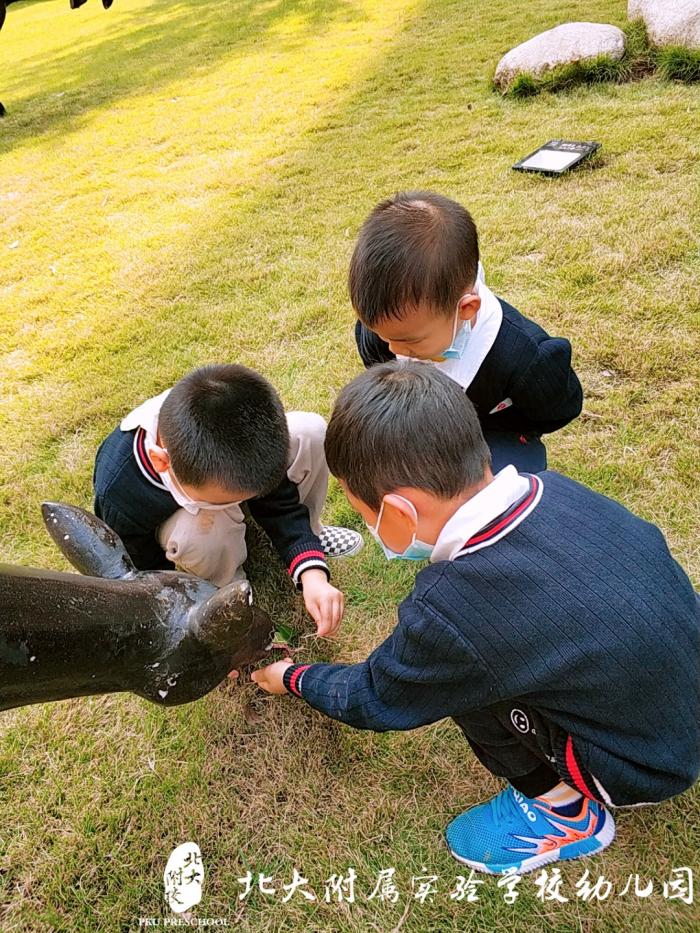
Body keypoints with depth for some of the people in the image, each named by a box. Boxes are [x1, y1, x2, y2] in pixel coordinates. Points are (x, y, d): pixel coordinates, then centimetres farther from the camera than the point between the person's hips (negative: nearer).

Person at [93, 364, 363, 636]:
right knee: (204, 526, -42)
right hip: (166, 520, -3)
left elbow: (280, 504, -22)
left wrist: (313, 575, -34)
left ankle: (311, 532, 4)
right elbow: (148, 574, -21)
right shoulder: (121, 500, -40)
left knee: (311, 432, -21)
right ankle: (224, 587, -7)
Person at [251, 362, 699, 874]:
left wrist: (292, 678, 10)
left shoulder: (450, 611, -31)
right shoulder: (551, 488, -16)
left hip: (646, 767, -6)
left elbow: (372, 701, -11)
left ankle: (564, 811, 9)